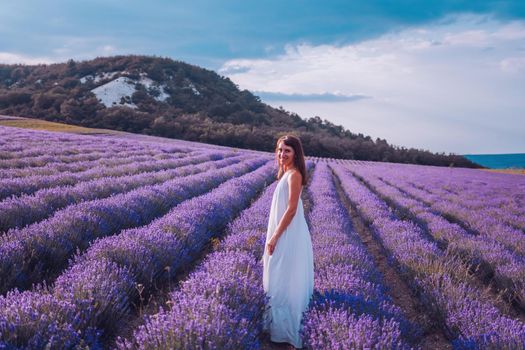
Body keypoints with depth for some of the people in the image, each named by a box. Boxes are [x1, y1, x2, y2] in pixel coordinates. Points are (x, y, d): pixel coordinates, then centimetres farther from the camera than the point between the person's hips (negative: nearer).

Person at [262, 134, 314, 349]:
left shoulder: (294, 174, -19)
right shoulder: (288, 173, 12)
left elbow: (291, 210, -23)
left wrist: (274, 237, -20)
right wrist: (275, 235, 19)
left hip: (288, 236, -10)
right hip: (284, 234, 10)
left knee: (283, 282, -1)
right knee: (281, 281, 19)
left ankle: (284, 331, 11)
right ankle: (280, 324, 33)